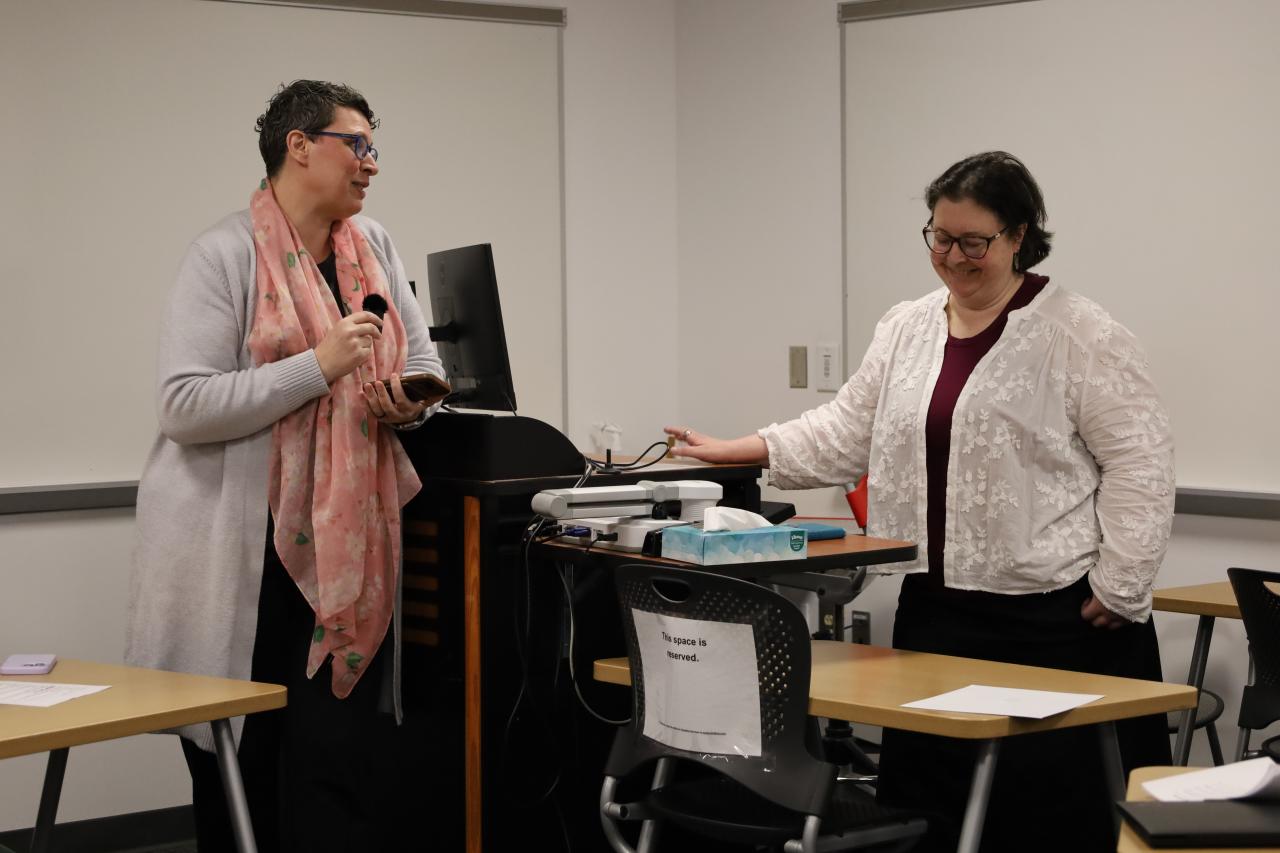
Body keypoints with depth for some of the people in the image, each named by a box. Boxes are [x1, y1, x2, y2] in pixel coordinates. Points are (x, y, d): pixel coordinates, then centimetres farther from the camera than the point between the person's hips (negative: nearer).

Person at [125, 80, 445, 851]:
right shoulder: (225, 255, -7)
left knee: (350, 752, 0)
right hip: (246, 553, -5)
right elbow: (184, 405, -15)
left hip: (349, 546, 5)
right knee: (242, 756, 1)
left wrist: (412, 402, -4)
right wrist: (318, 366, -20)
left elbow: (424, 359, 20)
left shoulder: (374, 247, 12)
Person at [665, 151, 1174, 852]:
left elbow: (1138, 462, -10)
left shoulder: (1081, 335, -7)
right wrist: (737, 452, 6)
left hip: (1054, 615, -6)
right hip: (935, 609, 6)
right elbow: (848, 432, 15)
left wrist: (1119, 588, -14)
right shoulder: (905, 330, 12)